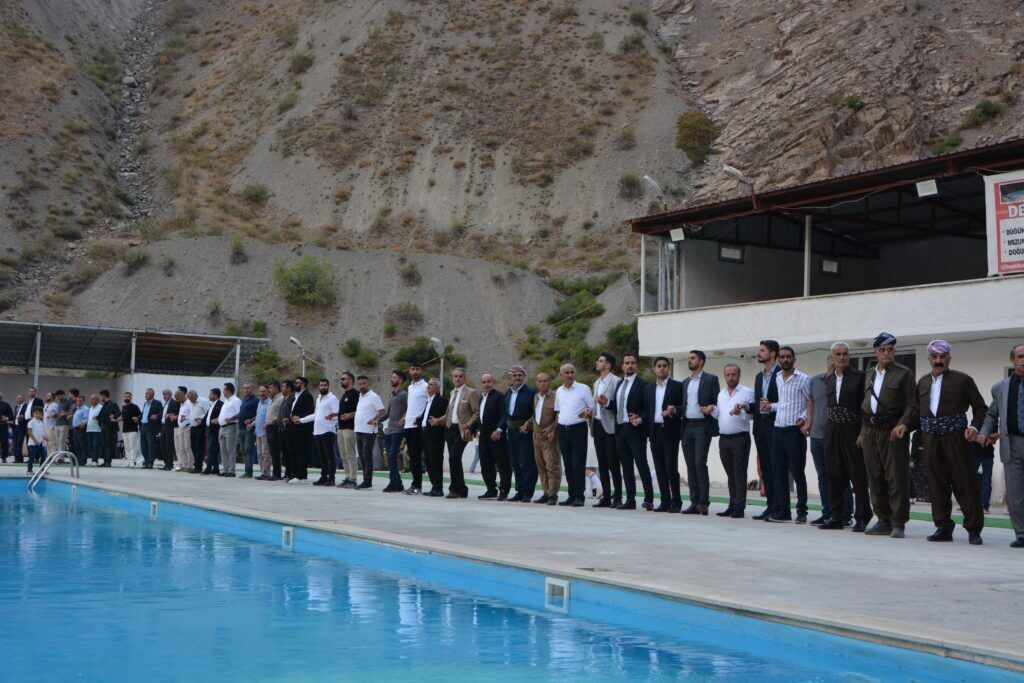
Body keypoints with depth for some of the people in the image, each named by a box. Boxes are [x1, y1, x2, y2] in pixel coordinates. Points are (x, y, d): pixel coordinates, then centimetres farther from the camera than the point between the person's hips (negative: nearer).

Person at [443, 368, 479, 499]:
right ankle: (461, 490, 16)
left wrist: (468, 425, -18)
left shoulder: (471, 392, -4)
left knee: (454, 457, -17)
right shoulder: (452, 393, 18)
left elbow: (476, 413, -7)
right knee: (454, 459, 8)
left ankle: (455, 489, -9)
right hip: (450, 429, 7)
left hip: (462, 430, -7)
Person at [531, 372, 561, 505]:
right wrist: (528, 425, 9)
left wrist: (552, 429, -20)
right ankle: (545, 492, 17)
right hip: (537, 434, 8)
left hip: (549, 436, -7)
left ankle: (553, 494, -4)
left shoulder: (555, 397, -8)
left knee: (552, 465, -7)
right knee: (541, 466, 11)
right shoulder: (535, 397, 14)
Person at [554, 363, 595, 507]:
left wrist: (587, 413, -22)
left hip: (578, 429, -5)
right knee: (568, 464, 8)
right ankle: (571, 495, 14)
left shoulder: (583, 389, -2)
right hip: (563, 429, 5)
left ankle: (579, 497, -3)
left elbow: (592, 408, 0)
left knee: (578, 464, -7)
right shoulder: (559, 391, 13)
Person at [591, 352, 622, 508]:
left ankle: (617, 497, -2)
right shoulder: (597, 382, 20)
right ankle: (606, 497, 13)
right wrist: (591, 416, 15)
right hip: (598, 425, 8)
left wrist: (607, 402, -26)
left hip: (610, 426, -8)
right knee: (602, 464, 9)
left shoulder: (616, 381, -8)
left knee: (613, 464, -6)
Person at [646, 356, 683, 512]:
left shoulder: (677, 386, 1)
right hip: (654, 431, 5)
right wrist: (641, 419, 0)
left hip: (670, 431, -5)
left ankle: (676, 502, -1)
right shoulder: (649, 388, 15)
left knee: (671, 467, -8)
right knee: (660, 468, 6)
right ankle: (665, 501, 11)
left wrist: (674, 412, -20)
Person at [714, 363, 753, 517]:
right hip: (724, 439, 6)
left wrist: (740, 412, -25)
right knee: (730, 474, 11)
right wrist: (712, 410, -1)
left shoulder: (747, 392, -2)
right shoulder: (721, 394, 17)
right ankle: (732, 506, 17)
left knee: (740, 474, -5)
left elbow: (752, 414, -8)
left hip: (740, 438, -6)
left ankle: (739, 508, -3)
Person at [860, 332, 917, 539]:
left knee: (897, 478, -7)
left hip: (893, 431, -6)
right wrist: (863, 430, 15)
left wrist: (904, 424, -18)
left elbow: (912, 404, -5)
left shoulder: (904, 373, 0)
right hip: (871, 432, 6)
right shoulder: (869, 374, 18)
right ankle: (884, 520, 16)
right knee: (875, 479, 7)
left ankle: (898, 523, -2)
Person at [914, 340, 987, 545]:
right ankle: (943, 527, 13)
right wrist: (920, 438, 6)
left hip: (955, 438, -4)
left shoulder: (962, 380, 3)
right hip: (930, 440, 4)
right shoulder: (922, 382, 15)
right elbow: (917, 411, 17)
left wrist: (974, 427, -12)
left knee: (964, 483, -3)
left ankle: (974, 529, 5)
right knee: (937, 484, 6)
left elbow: (981, 407, 4)